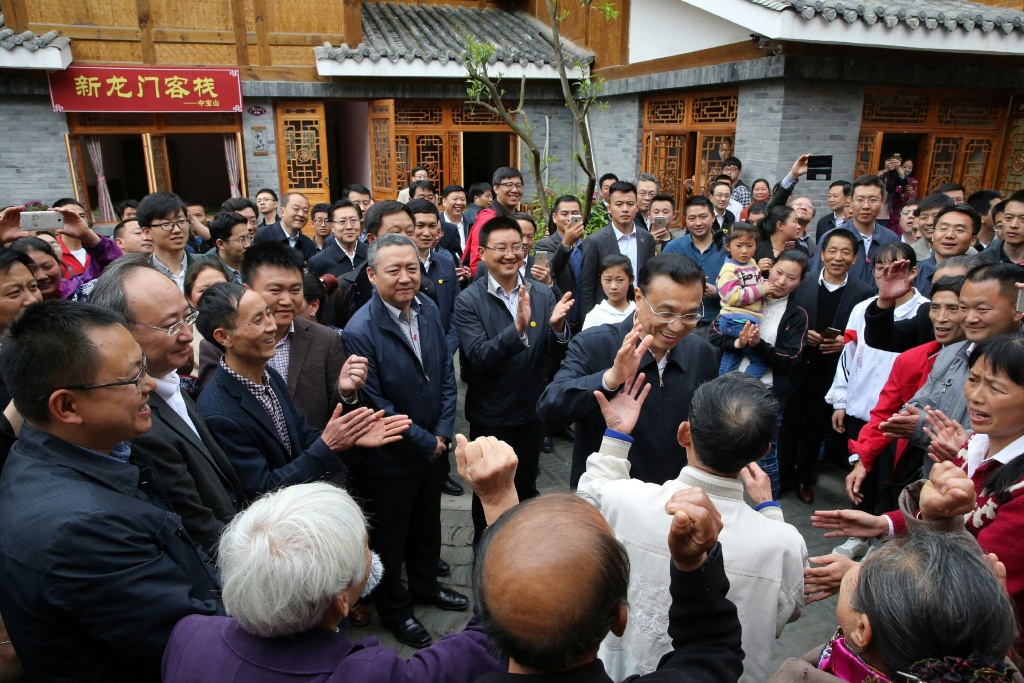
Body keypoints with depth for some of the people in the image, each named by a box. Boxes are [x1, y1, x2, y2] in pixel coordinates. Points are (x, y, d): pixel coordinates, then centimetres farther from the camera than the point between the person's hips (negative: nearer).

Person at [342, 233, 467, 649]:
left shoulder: (428, 310, -3)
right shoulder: (361, 331, -24)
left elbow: (446, 375, 2)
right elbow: (375, 407, -22)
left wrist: (443, 433, -6)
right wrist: (425, 443, -16)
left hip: (434, 449, 6)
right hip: (391, 459, -6)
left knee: (428, 524, 26)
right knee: (390, 539, 16)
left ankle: (426, 585, 51)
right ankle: (394, 609, 40)